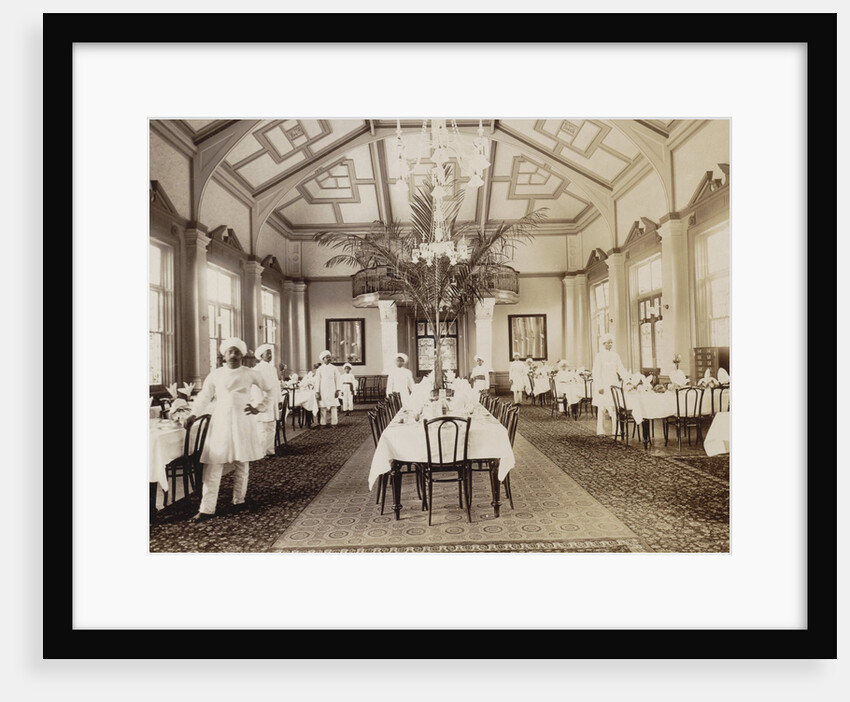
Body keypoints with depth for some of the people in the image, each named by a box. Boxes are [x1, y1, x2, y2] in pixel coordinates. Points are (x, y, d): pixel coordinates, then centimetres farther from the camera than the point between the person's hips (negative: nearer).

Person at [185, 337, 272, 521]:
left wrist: (258, 408, 6)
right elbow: (204, 397, 8)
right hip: (220, 422, 0)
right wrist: (193, 414, -5)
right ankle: (206, 508, 3)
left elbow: (268, 390, 15)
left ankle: (239, 501, 23)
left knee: (241, 464, 8)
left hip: (242, 422, 0)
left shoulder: (250, 374, 3)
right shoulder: (216, 375, 4)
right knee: (213, 465, -3)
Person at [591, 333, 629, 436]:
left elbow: (621, 369, 11)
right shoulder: (599, 356, -5)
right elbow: (596, 372, -8)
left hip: (613, 383, 4)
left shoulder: (615, 355, 9)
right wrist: (599, 387, -14)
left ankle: (615, 431, 9)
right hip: (603, 384, -4)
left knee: (614, 408, 1)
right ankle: (601, 431, 9)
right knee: (601, 408, 1)